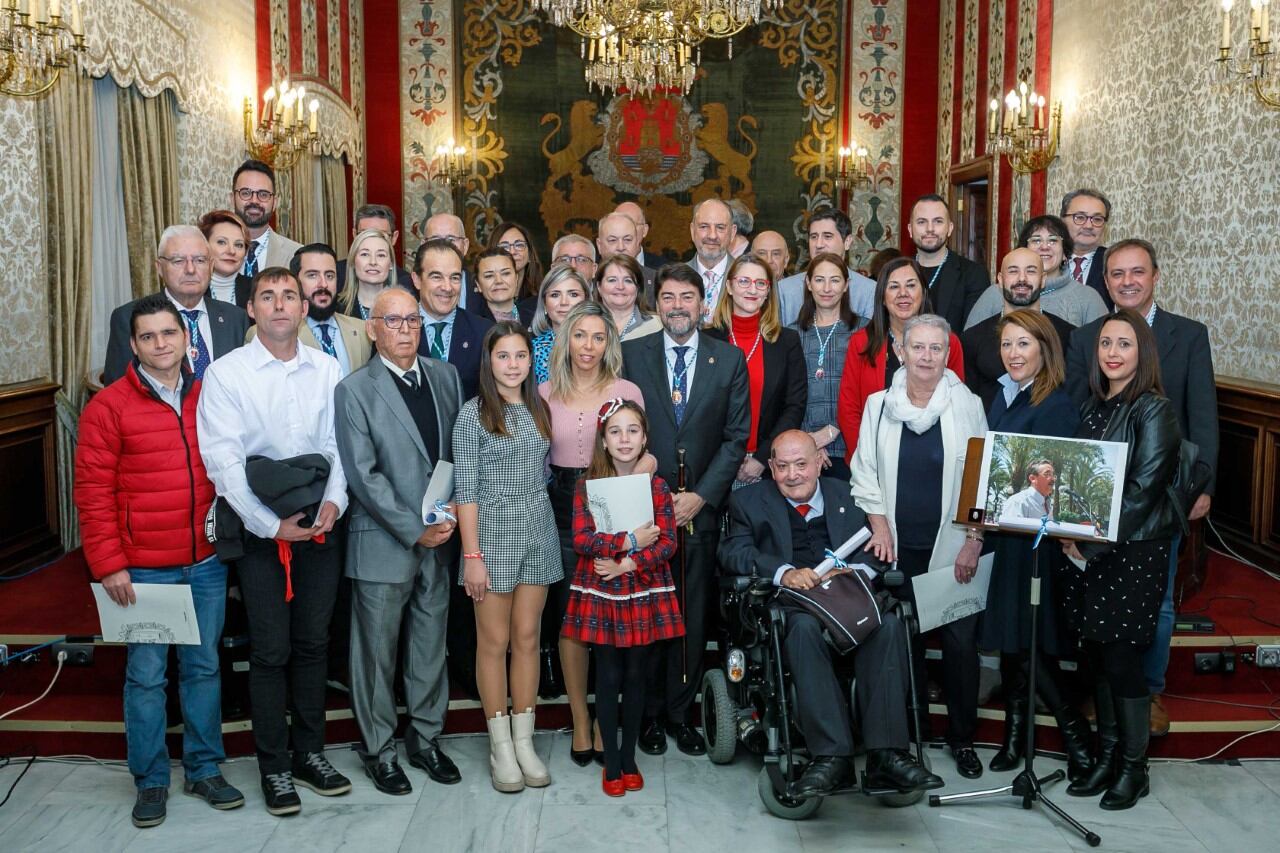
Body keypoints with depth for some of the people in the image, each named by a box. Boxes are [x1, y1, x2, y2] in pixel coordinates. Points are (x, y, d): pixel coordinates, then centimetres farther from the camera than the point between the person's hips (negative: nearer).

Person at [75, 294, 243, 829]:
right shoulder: (108, 407, -4)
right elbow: (93, 492, -6)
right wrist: (109, 564, -10)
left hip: (207, 564, 3)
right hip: (143, 570, -3)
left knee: (204, 668, 11)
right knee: (146, 675, 6)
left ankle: (204, 769, 26)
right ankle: (151, 780, 21)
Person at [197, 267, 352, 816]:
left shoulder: (327, 369, 4)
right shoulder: (226, 373, -6)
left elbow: (338, 444, 5)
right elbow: (223, 462, -11)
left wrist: (334, 499, -12)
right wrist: (271, 523, -16)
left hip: (320, 528, 3)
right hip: (261, 531, -3)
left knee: (313, 644, 12)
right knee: (271, 651, 4)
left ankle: (309, 753, 27)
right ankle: (275, 767, 19)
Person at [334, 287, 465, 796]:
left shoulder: (445, 377, 9)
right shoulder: (355, 390, -6)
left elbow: (459, 452, 11)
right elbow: (364, 474, -11)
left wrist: (450, 517, -2)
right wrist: (414, 530, -13)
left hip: (439, 540, 4)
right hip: (384, 543, -4)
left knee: (431, 648, 13)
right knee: (378, 653, 7)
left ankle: (425, 738, 29)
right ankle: (378, 750, 22)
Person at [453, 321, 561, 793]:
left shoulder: (539, 409, 9)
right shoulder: (474, 413, -6)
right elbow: (465, 488, -8)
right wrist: (472, 555, -13)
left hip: (538, 533, 4)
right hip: (493, 533, -4)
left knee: (527, 638, 9)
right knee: (495, 641, 3)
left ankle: (524, 742, 18)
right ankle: (501, 746, 15)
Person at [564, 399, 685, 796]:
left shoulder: (656, 486, 0)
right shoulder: (587, 485, -4)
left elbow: (668, 541, -6)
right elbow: (581, 540, -12)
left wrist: (630, 564, -18)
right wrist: (630, 541, -17)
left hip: (644, 592, 2)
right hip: (601, 594, -1)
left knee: (635, 674, 9)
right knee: (608, 676, 5)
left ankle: (629, 758, 23)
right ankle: (611, 762, 17)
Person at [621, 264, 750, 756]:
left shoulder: (729, 359, 5)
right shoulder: (632, 354, 3)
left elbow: (736, 436, 3)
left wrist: (702, 495, -6)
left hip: (701, 507, 1)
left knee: (693, 614, 6)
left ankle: (680, 711, 19)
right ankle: (649, 712, 17)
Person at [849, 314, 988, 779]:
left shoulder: (967, 405, 0)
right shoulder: (879, 405, 4)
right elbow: (865, 472, 8)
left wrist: (974, 538, -6)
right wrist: (880, 528, -2)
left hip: (953, 548, -1)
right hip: (899, 547, 1)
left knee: (960, 642, 1)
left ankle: (962, 737, 18)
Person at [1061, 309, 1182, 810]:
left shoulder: (1154, 411, -9)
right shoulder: (1092, 407, 10)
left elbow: (1143, 490, -15)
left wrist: (1091, 543, -15)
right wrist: (1071, 533, -2)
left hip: (1135, 550, -6)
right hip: (1090, 549, 6)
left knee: (1122, 659, -1)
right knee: (1097, 655, 10)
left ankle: (1134, 768, 15)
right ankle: (1107, 756, 24)